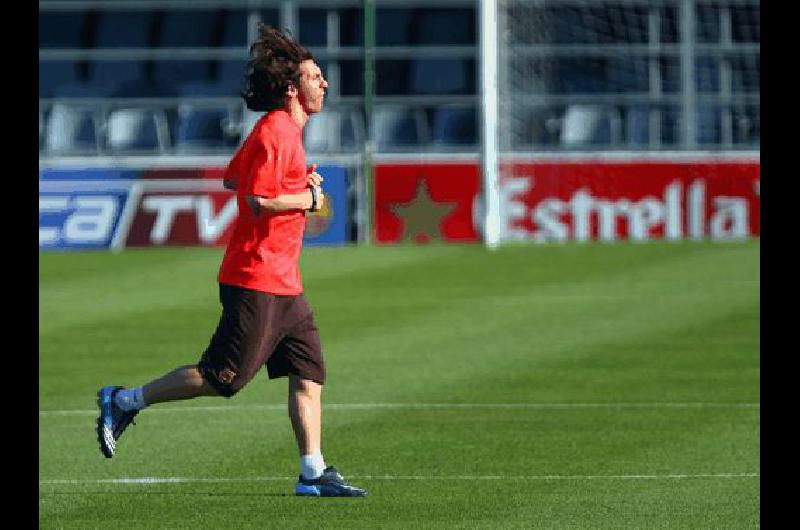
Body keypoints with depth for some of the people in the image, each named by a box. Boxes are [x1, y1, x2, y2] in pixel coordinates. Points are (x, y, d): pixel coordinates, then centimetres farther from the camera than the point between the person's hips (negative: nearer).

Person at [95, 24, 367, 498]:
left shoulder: (283, 131, 16)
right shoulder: (277, 133, -16)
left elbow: (233, 179, 25)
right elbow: (258, 201, -24)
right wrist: (308, 198, -12)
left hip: (284, 283, 10)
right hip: (258, 279, -10)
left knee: (309, 376, 3)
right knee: (223, 377, -6)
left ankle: (314, 472, 3)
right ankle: (125, 401, 5)